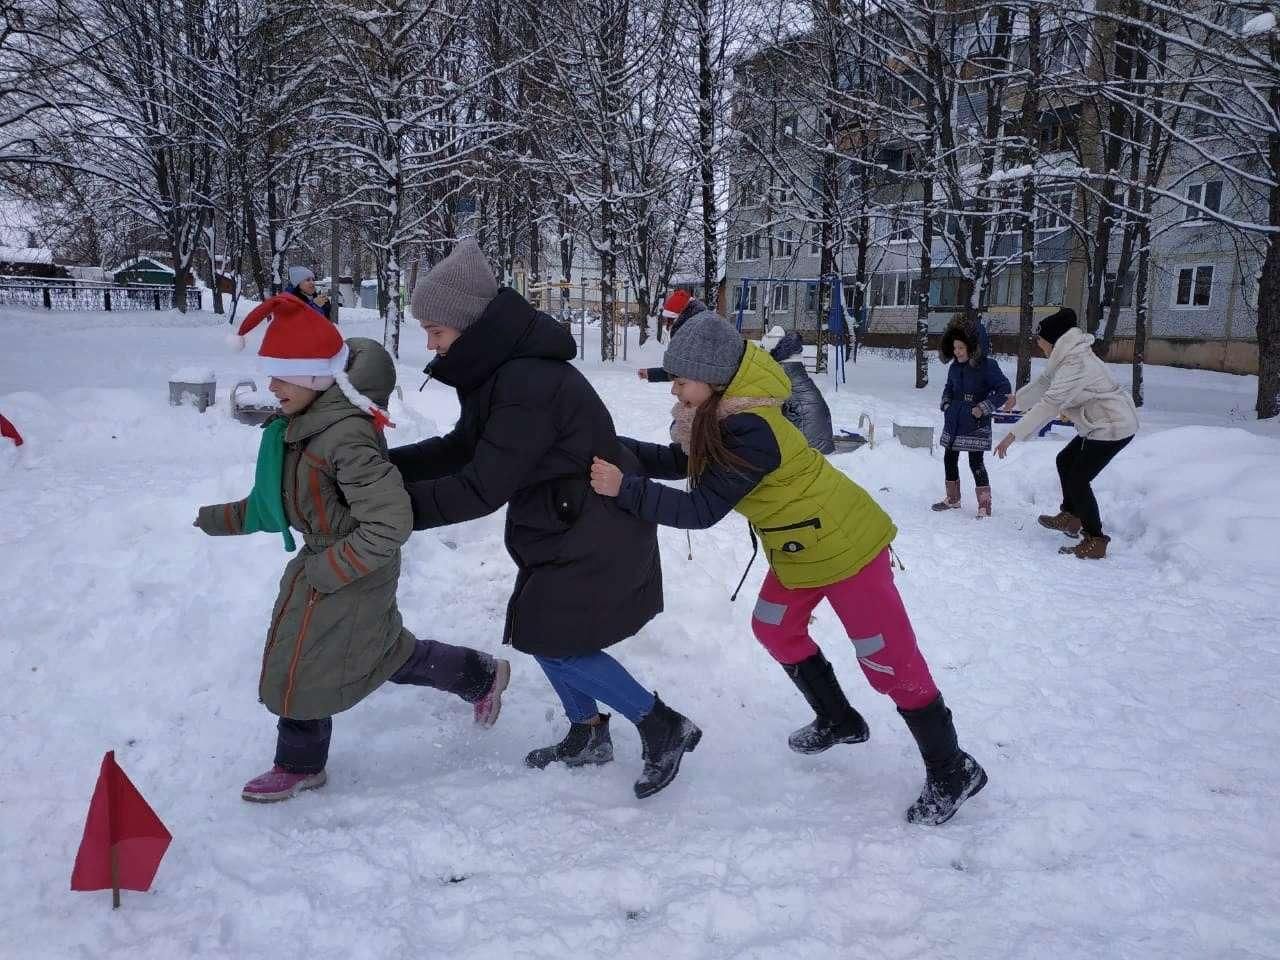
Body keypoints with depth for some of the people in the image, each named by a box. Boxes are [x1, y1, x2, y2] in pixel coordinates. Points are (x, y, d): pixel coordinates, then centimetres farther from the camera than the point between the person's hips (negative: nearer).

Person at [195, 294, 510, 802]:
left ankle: (299, 765, 34)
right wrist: (222, 518, 10)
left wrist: (328, 570, -25)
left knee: (300, 668, 8)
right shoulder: (304, 424, -2)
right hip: (324, 560, 9)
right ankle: (480, 675, 38)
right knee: (385, 651, 21)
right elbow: (279, 502, 12)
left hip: (352, 574, -9)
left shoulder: (346, 438, -33)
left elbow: (390, 523, -33)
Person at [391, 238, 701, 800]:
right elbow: (462, 448, 9)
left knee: (552, 639, -3)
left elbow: (482, 489, -27)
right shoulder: (503, 369, 2)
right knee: (536, 630, 16)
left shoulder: (528, 384, -29)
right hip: (564, 527, 10)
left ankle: (664, 727, 10)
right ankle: (587, 735, 34)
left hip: (595, 537, -10)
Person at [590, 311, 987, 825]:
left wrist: (624, 488, -32)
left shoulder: (749, 431, -32)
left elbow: (700, 510, -32)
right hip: (800, 550, 10)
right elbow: (676, 462, 5)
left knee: (888, 659, -4)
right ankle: (839, 721, 38)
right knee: (775, 628, 20)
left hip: (844, 545, -10)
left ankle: (953, 772, 12)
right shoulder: (719, 414, -2)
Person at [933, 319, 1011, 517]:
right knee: (949, 459, 13)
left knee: (976, 462, -8)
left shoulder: (987, 365, -13)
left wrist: (983, 408, -15)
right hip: (954, 422, 7)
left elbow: (1004, 389, -12)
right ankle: (952, 499, 28)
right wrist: (946, 403, 8)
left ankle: (985, 504, 1)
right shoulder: (955, 366, 6)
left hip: (976, 423, -7)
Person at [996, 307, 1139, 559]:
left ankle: (1095, 542, 0)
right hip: (1101, 424, 11)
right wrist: (1018, 398, 37)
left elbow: (1049, 404, -32)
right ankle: (1071, 517, 37)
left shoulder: (1075, 365, -27)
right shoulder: (1067, 356, 5)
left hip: (1112, 427, -11)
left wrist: (1014, 434, -32)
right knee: (1065, 461, 22)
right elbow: (1044, 381, 23)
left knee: (1078, 479, -7)